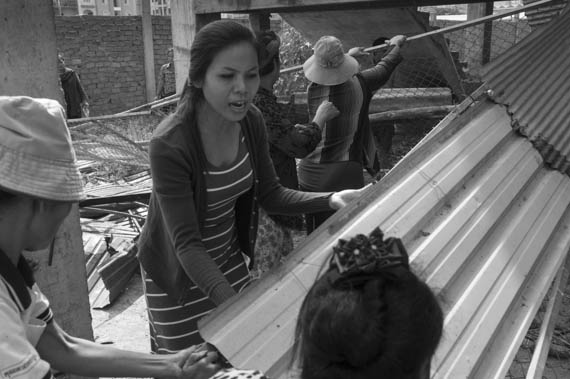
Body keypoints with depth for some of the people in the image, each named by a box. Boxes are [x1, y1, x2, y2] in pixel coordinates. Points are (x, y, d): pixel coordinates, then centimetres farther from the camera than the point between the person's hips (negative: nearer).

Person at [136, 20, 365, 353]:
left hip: (230, 259, 5)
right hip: (178, 272, -5)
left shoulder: (251, 120, -12)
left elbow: (271, 195, -5)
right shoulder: (170, 145, -30)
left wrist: (330, 200, -20)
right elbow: (186, 243, -30)